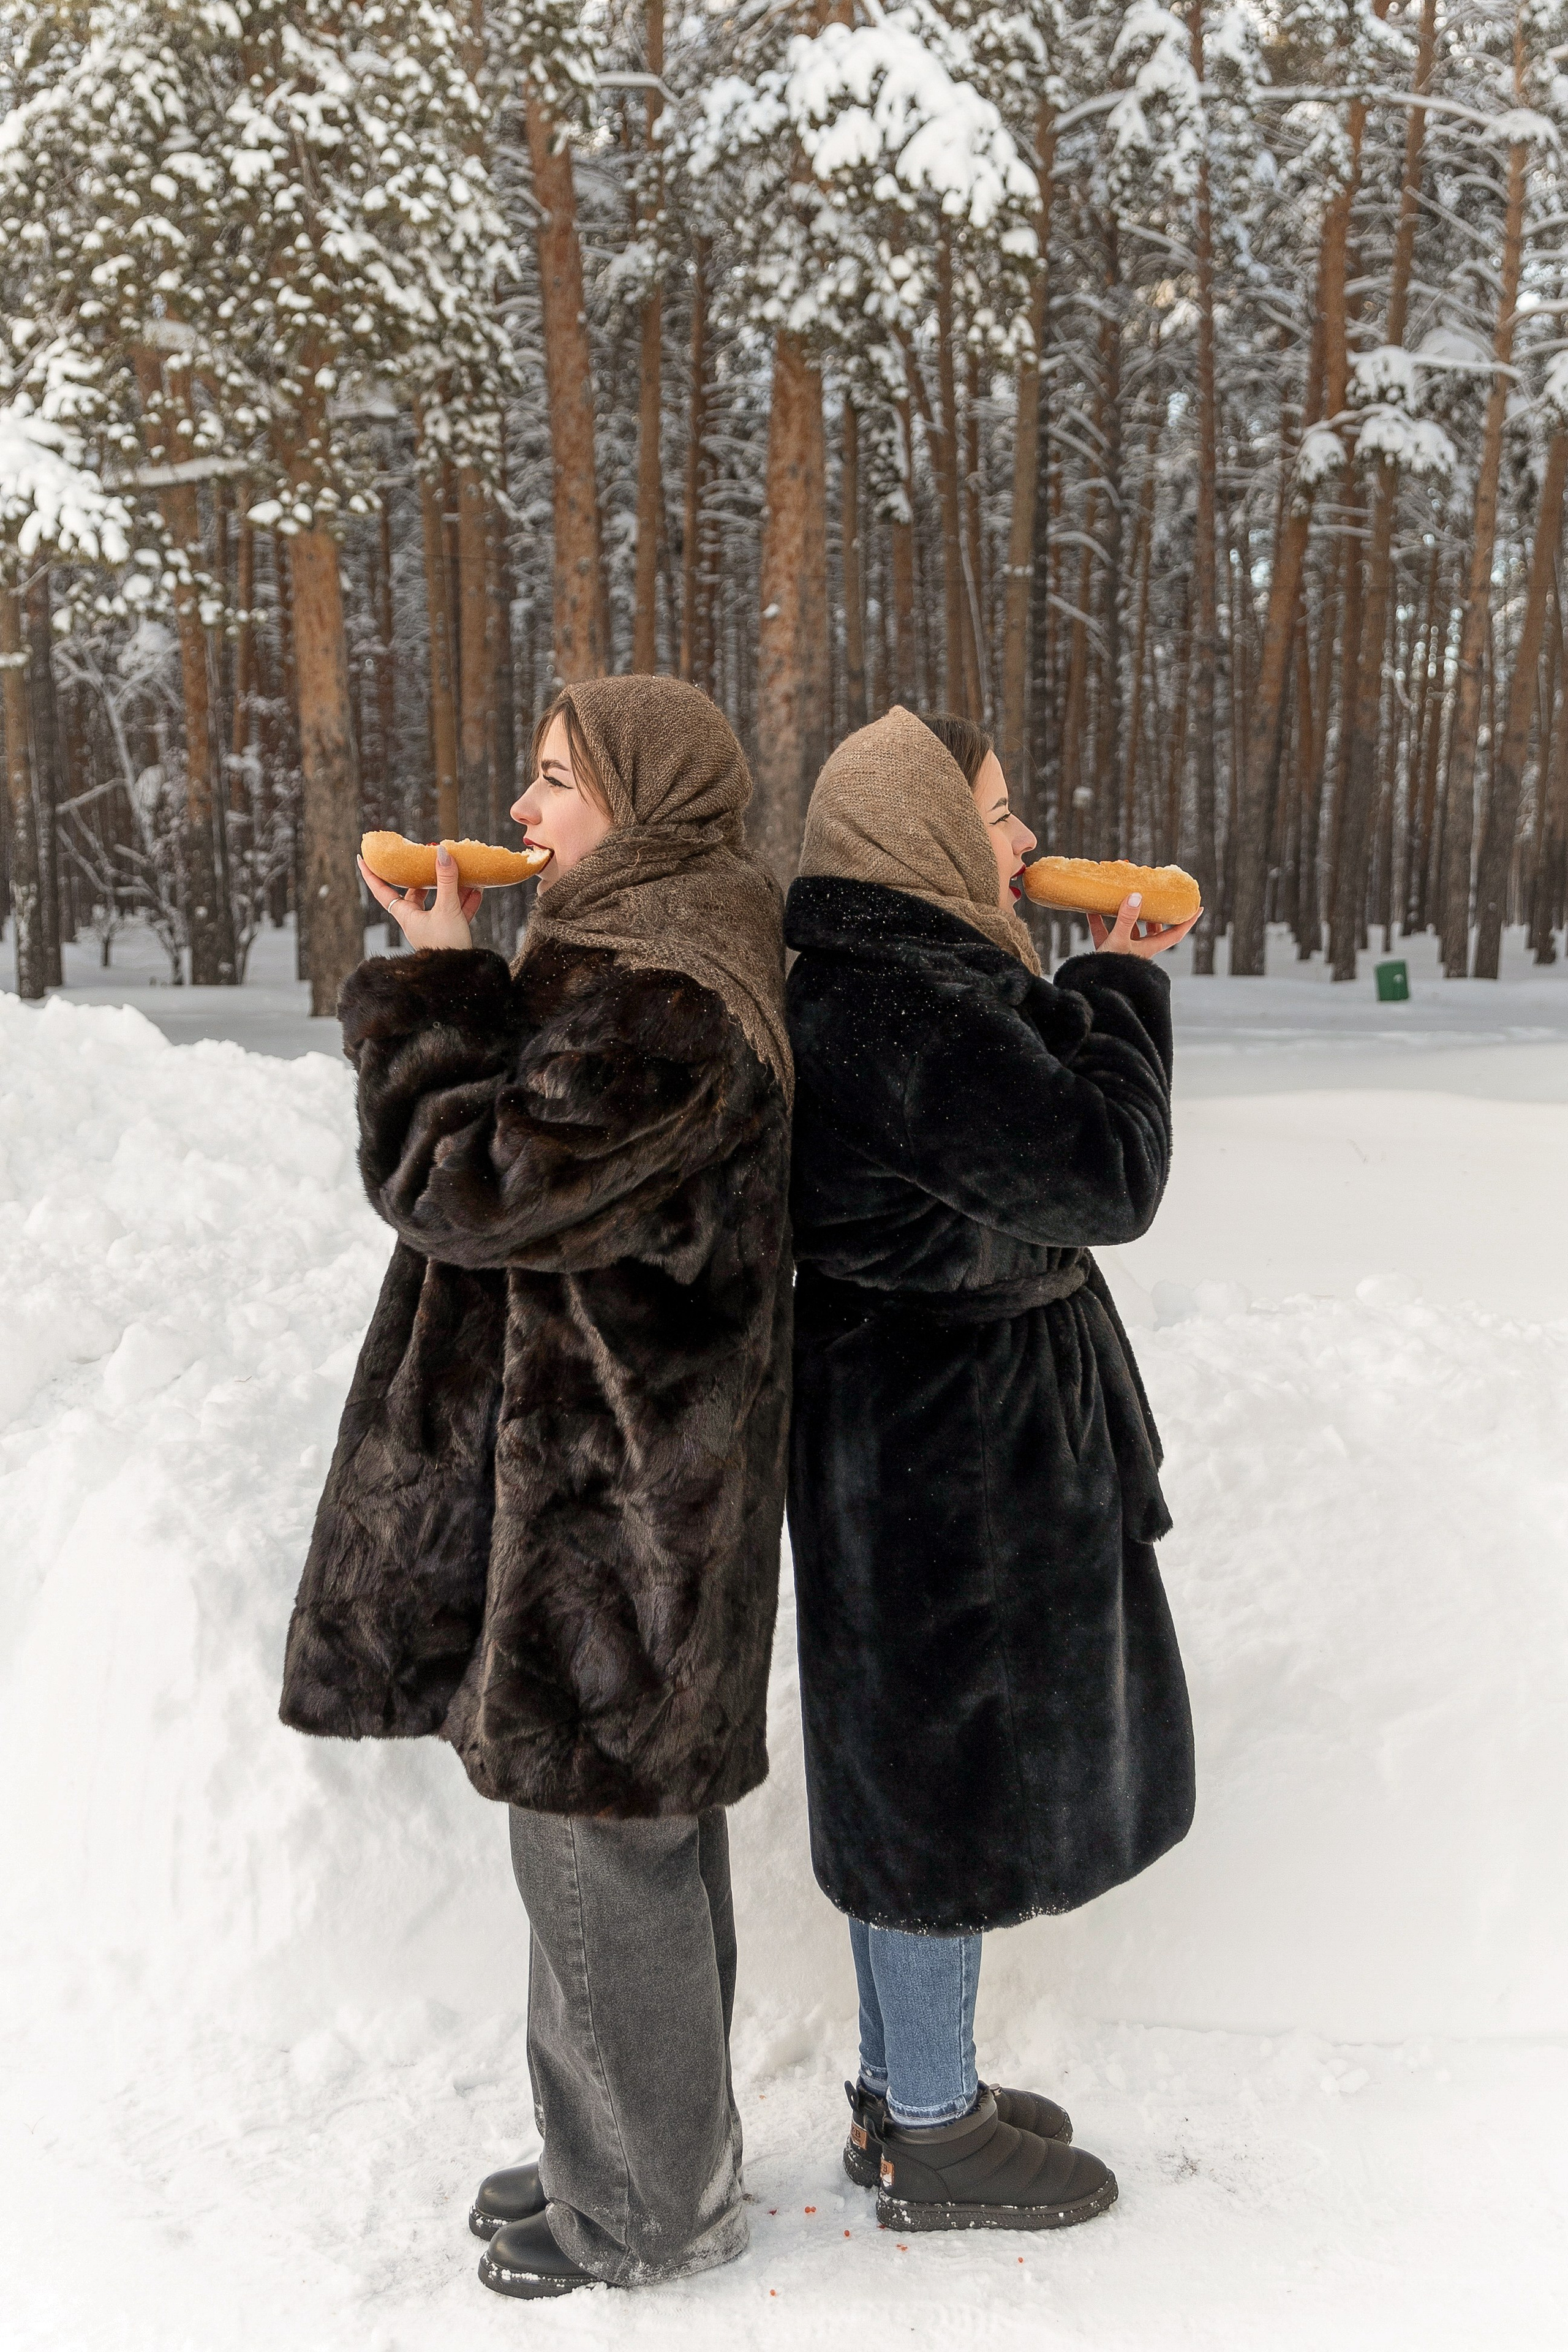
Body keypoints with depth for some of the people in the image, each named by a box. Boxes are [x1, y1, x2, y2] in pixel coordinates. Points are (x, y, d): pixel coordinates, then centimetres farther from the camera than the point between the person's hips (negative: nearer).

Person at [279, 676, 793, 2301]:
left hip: (608, 1502, -11)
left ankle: (654, 2211, 28)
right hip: (601, 1478, 11)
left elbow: (465, 1177, -22)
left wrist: (433, 981, -13)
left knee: (600, 1855, 6)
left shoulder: (659, 1003, -22)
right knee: (640, 1837, 21)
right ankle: (633, 2156, 41)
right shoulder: (645, 958, 12)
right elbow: (536, 1155, 17)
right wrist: (451, 983, 7)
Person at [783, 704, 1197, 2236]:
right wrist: (1123, 987, -8)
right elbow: (1109, 1178, -21)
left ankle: (903, 2086, 37)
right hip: (952, 1437, -11)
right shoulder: (921, 1005, -22)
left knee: (910, 1765, 20)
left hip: (906, 1423, 11)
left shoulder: (856, 984, 12)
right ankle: (932, 2144, 25)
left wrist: (1098, 988, 8)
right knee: (952, 1770, 5)